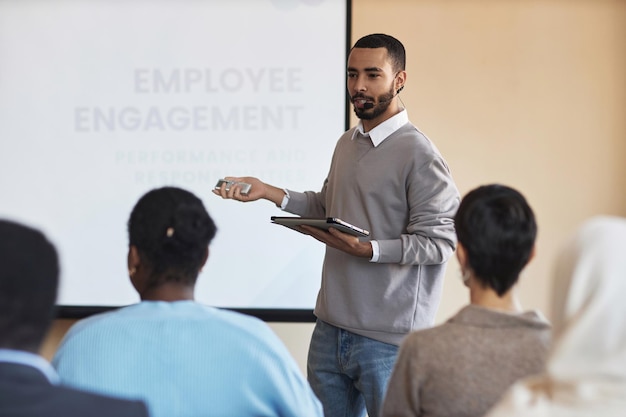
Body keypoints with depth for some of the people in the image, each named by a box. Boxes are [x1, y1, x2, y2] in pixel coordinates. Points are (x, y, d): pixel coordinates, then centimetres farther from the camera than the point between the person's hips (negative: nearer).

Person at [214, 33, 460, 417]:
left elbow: (439, 241, -16)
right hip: (330, 328, 7)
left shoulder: (419, 154, -13)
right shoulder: (347, 144, 13)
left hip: (387, 341, -7)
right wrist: (269, 193, 13)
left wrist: (369, 250, -26)